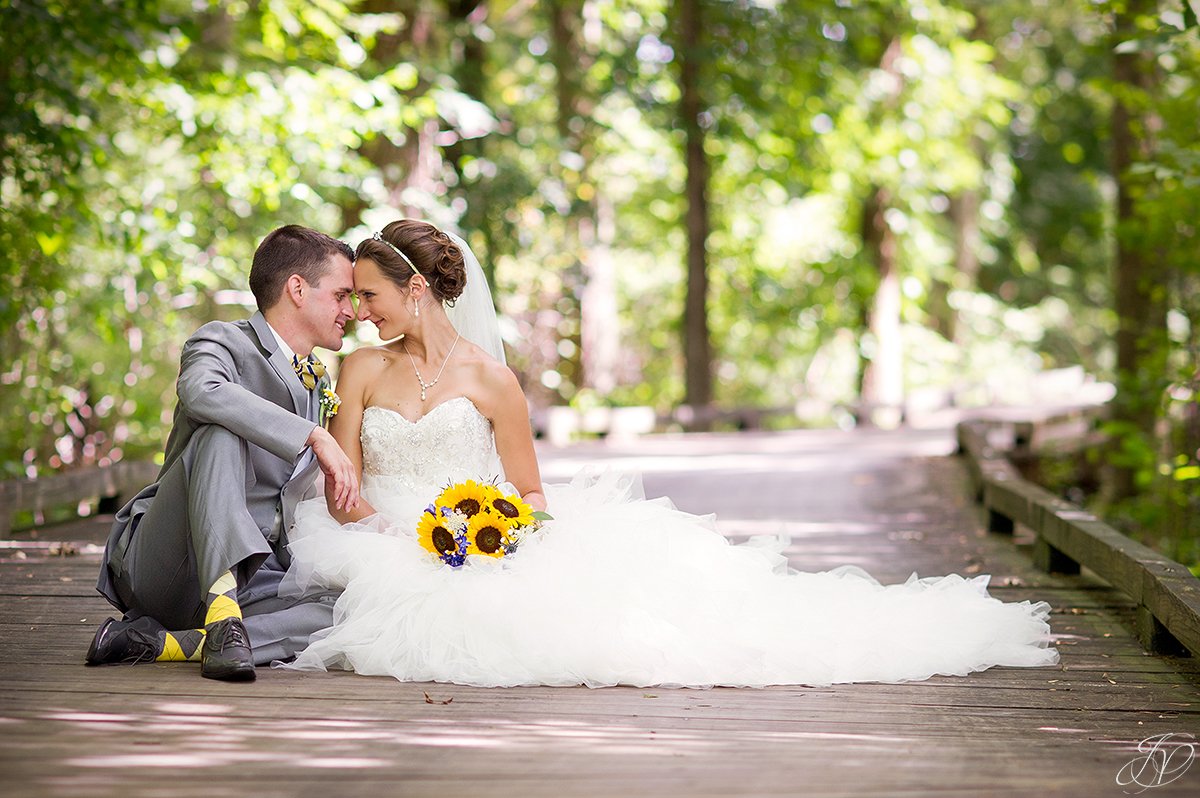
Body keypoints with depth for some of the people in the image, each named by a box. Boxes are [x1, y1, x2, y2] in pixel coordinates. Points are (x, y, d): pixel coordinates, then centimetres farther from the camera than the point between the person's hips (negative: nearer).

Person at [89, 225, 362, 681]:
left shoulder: (320, 383, 19)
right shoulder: (223, 342, -4)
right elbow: (201, 391, -32)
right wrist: (314, 437, -33)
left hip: (250, 576, 7)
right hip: (163, 567, -6)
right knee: (220, 433, -31)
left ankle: (165, 643, -26)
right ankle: (222, 618, -42)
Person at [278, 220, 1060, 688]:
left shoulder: (489, 377, 3)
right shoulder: (363, 371, 9)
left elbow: (530, 493, 5)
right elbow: (341, 495, 3)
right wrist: (396, 533, -15)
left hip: (489, 545, 0)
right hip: (387, 546, 1)